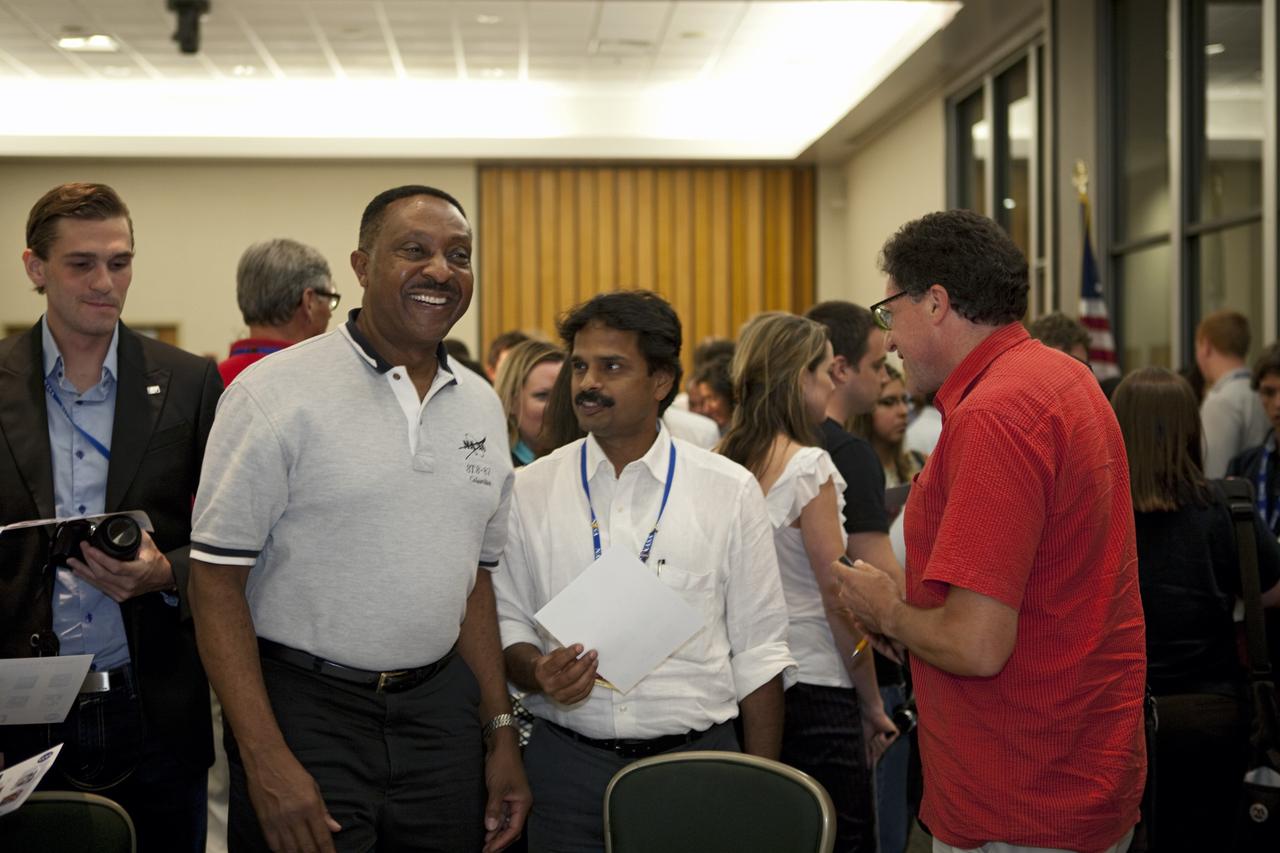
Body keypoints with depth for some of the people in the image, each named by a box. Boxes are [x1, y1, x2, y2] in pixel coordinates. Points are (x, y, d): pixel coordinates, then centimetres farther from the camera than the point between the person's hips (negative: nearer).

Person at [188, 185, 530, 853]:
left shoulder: (481, 405, 9)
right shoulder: (275, 392, -9)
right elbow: (216, 580, -11)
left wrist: (500, 734, 10)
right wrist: (265, 760, -16)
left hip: (440, 707, 5)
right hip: (306, 709, -5)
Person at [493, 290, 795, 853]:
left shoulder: (730, 492, 1)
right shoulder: (529, 491, 3)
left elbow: (758, 651, 2)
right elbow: (506, 622, 8)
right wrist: (536, 673, -14)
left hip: (698, 759, -1)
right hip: (567, 761, 1)